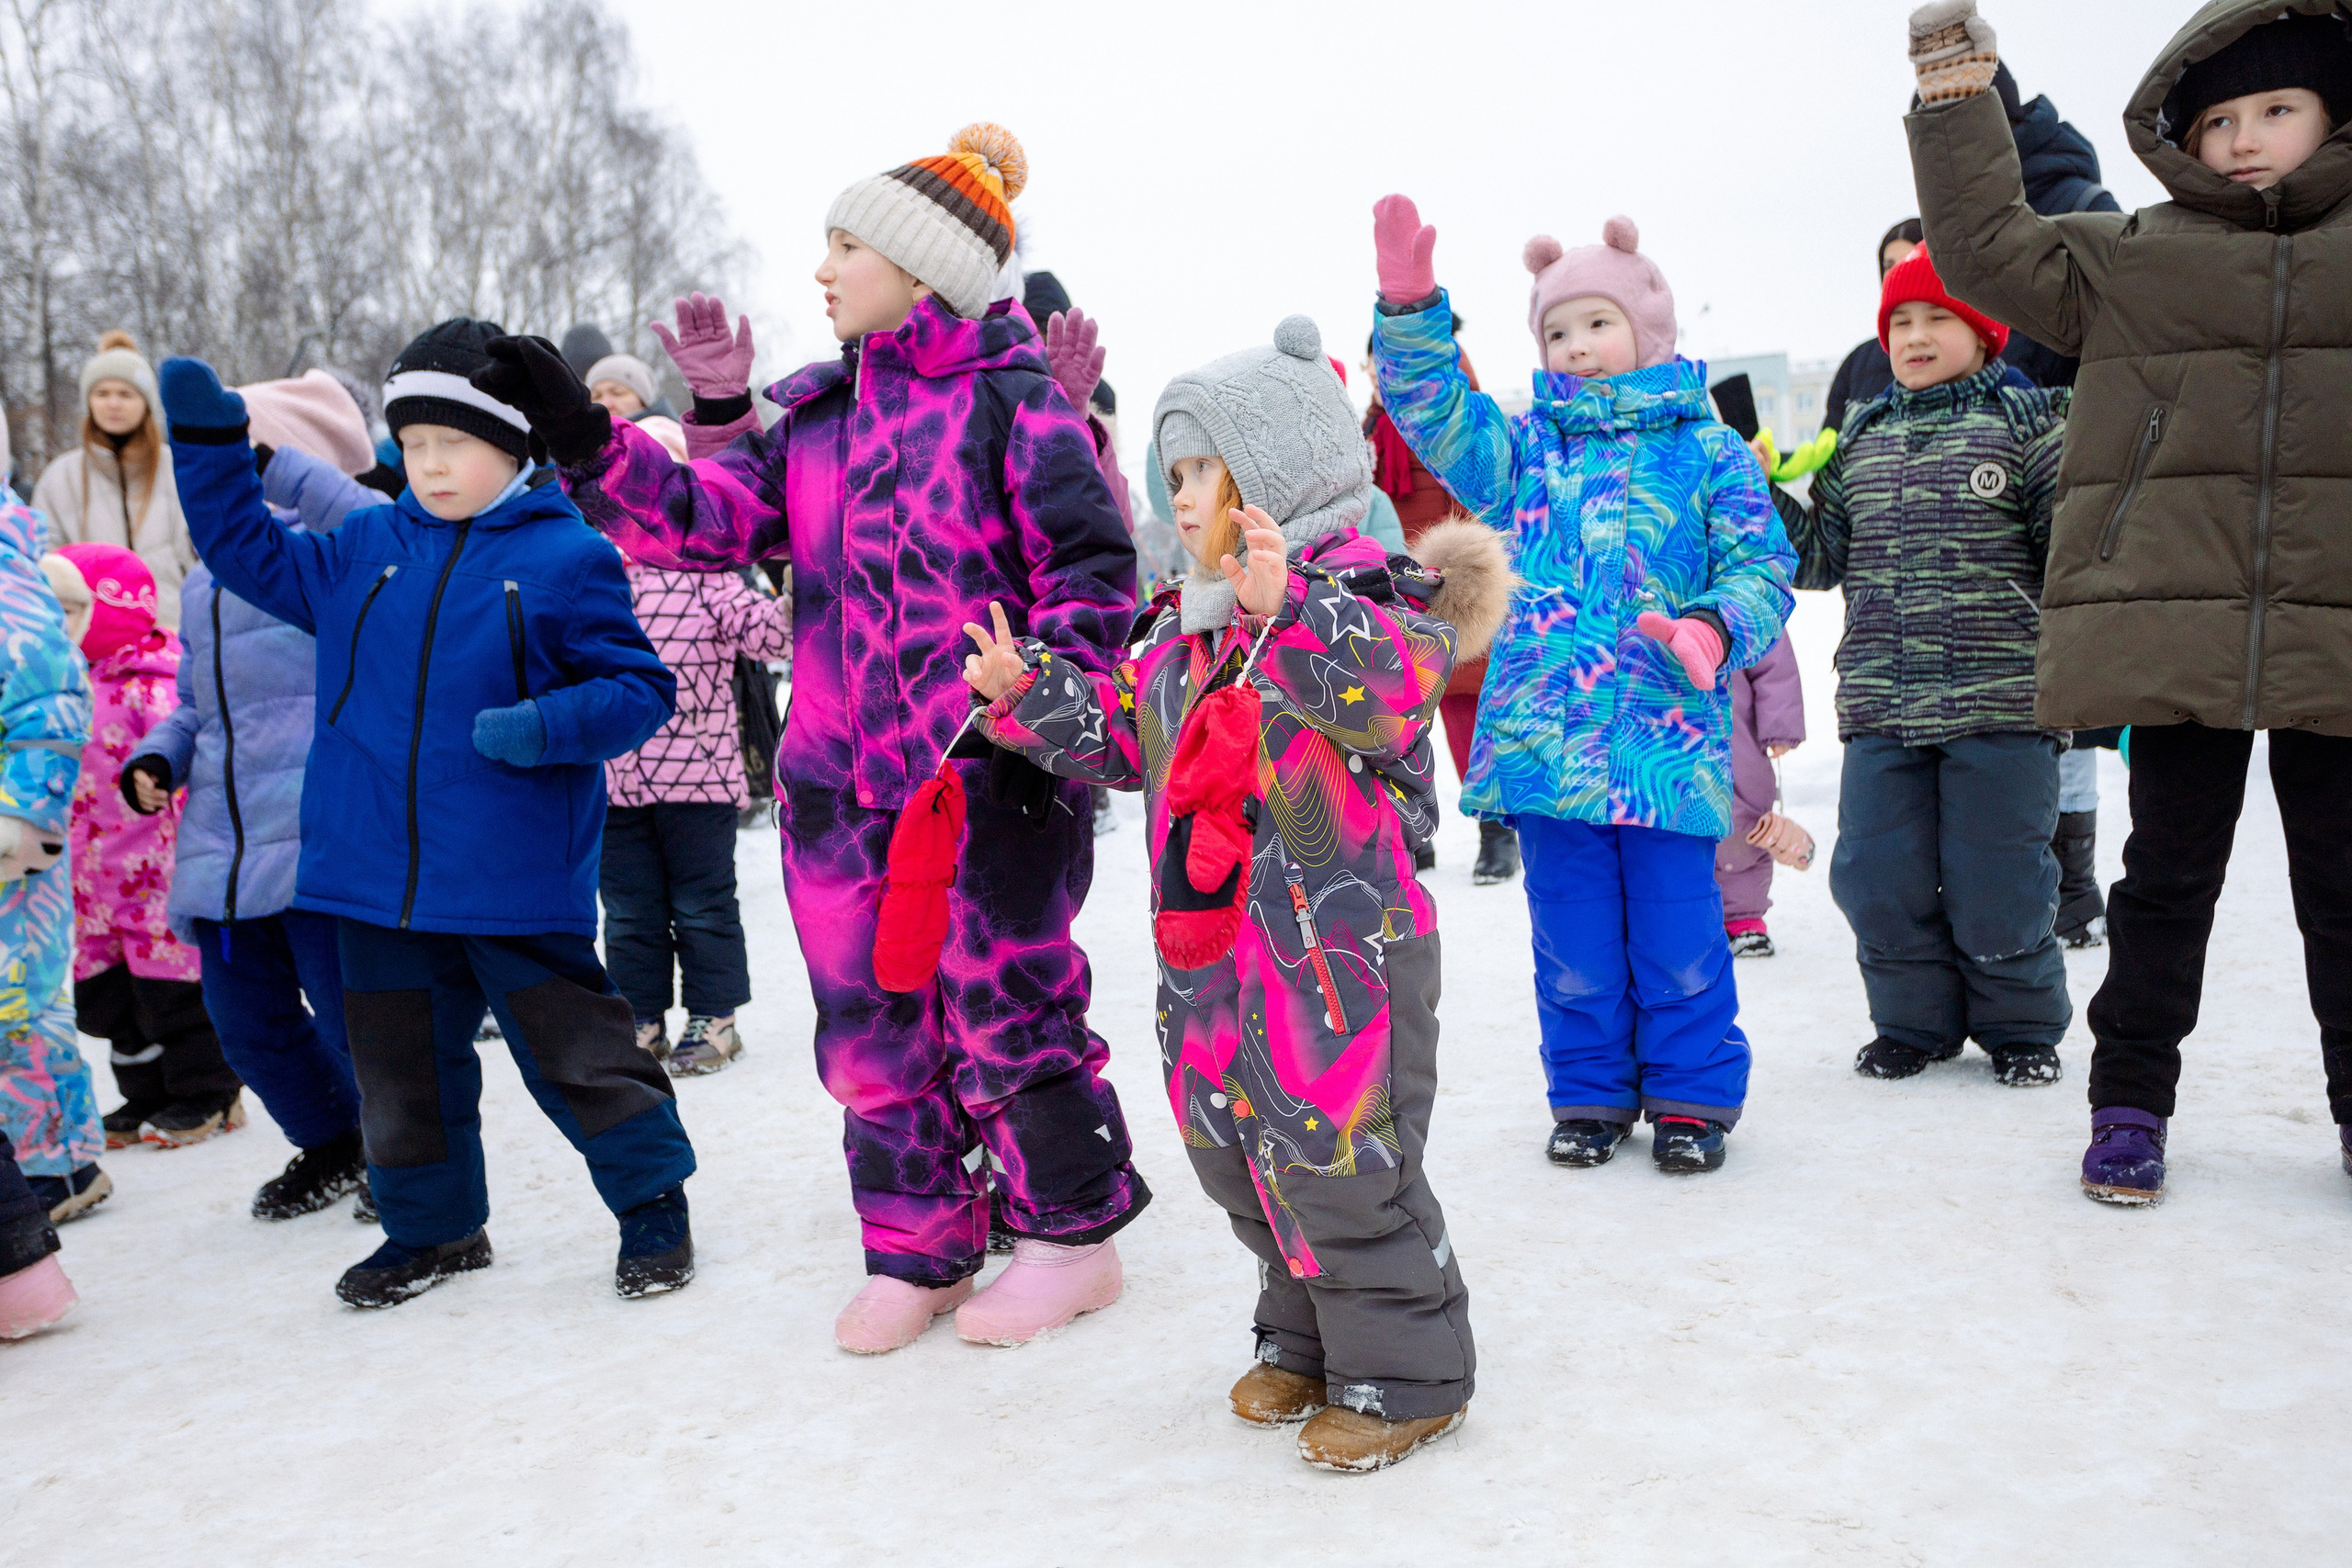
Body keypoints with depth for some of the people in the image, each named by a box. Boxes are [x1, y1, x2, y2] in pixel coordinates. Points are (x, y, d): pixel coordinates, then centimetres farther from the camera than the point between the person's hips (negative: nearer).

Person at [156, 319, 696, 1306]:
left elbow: (639, 686, -6)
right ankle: (433, 1226, 33)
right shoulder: (366, 550, 9)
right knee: (401, 1059, 15)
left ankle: (654, 1205, 19)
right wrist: (208, 444, 11)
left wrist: (551, 725, -23)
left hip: (516, 876, -5)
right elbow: (253, 558, 21)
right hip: (377, 870, 5)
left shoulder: (565, 557, -6)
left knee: (572, 1048, 1)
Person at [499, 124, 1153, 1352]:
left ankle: (1072, 1231, 23)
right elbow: (709, 515, 6)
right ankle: (917, 1250, 28)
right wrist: (585, 443, -4)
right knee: (872, 1024, 11)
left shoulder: (1013, 400, -5)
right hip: (844, 784, 6)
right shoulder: (812, 412, 14)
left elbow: (1092, 570, -9)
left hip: (991, 776, -6)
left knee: (1003, 1012, 2)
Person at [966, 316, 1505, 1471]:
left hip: (1337, 941, -9)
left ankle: (1405, 1372, 19)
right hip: (1211, 949, 9)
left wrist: (1287, 611, -38)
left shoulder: (1364, 592, -11)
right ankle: (1304, 1341, 38)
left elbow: (1393, 690, -29)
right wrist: (1027, 694, 10)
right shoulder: (1186, 628, 14)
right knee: (1234, 1152, 17)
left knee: (1341, 1161, -1)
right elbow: (1128, 734, 20)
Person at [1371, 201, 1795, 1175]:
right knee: (1573, 935, 10)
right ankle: (1590, 1093, 26)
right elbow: (1433, 408, 1)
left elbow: (1762, 568, 2)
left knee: (1677, 931, 5)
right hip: (1544, 731, 2)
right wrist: (1408, 306, -12)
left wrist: (1715, 631, -18)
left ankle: (1693, 1095, 22)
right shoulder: (1524, 446, 11)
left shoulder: (1707, 451, 4)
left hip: (1668, 736, -2)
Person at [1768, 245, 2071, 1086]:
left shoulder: (2026, 422, 0)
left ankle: (2021, 1027, 25)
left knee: (1994, 882, 3)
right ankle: (1915, 1023, 27)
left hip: (1997, 704, -4)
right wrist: (1760, 495, 4)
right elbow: (1821, 555, 14)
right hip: (1879, 707, 4)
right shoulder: (1862, 439, 14)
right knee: (1878, 878, 7)